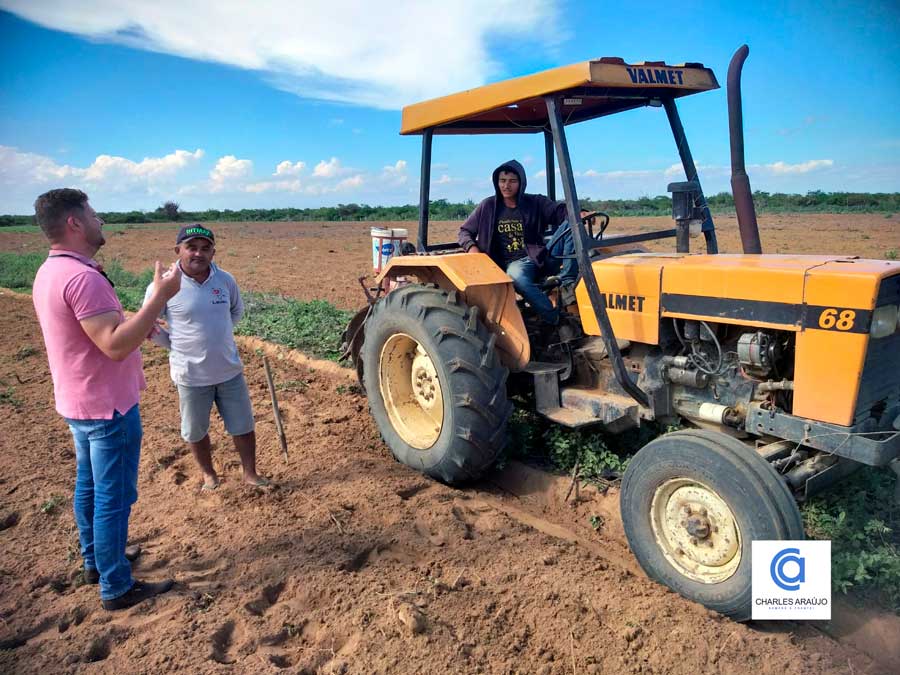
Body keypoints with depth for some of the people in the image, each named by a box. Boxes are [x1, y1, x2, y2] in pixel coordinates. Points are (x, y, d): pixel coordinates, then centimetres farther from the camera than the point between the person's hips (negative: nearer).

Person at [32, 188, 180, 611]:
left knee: (89, 486, 22)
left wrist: (136, 326, 12)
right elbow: (116, 346, -31)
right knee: (114, 497, 2)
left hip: (80, 402, 10)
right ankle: (117, 588, 14)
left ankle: (95, 561, 38)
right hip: (108, 406, -10)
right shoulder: (82, 277, -26)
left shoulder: (50, 272, 7)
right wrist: (161, 296, -30)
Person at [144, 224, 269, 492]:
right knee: (195, 432, 16)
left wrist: (217, 334, 7)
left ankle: (250, 474, 32)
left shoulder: (225, 280, -5)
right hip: (191, 375, -2)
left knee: (244, 427, 12)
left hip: (230, 370, 2)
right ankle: (208, 474, 40)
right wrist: (175, 345, -4)